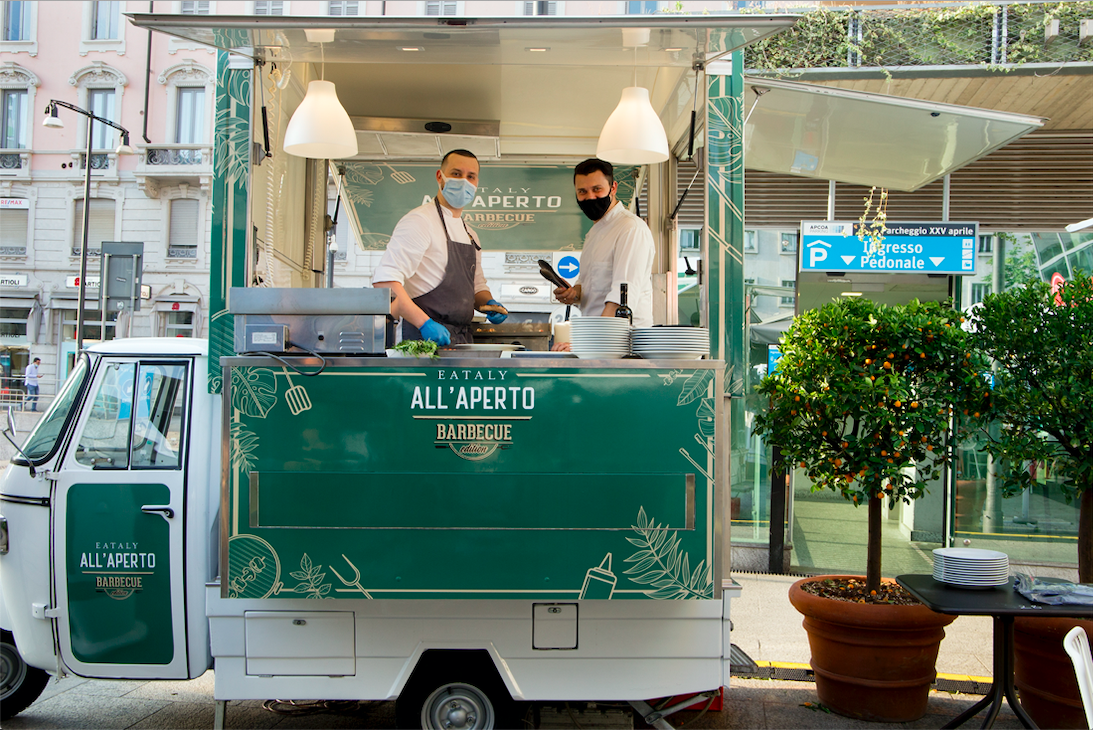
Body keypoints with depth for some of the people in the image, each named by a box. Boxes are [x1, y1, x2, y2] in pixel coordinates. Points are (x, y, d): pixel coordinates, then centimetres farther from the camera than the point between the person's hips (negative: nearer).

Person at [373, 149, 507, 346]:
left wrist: (490, 304, 8)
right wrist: (425, 323, -24)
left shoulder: (469, 234, 18)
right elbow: (384, 280, -17)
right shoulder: (419, 221, -7)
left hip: (462, 339, 7)